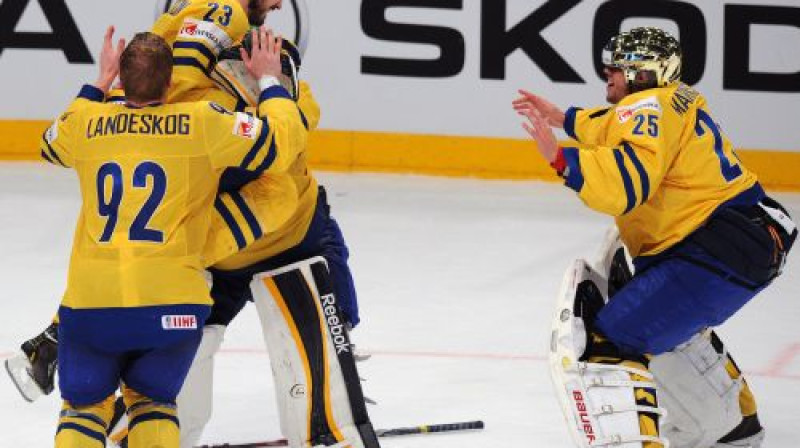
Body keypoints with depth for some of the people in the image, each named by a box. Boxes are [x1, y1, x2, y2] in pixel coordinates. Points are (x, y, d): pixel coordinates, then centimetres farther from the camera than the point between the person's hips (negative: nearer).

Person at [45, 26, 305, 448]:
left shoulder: (86, 122, 8)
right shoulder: (203, 122, -1)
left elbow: (52, 144, 32)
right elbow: (283, 141, 4)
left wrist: (98, 85, 37)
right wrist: (271, 80, 19)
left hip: (90, 303, 1)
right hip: (173, 302, -1)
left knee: (84, 407, 19)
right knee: (152, 400, 22)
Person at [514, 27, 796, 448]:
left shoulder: (649, 105, -12)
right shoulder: (677, 99, 17)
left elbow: (626, 184, -30)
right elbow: (616, 131, 40)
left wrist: (559, 156, -31)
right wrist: (563, 118, 47)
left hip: (719, 253, -11)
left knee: (608, 342, -17)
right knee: (676, 324, 39)